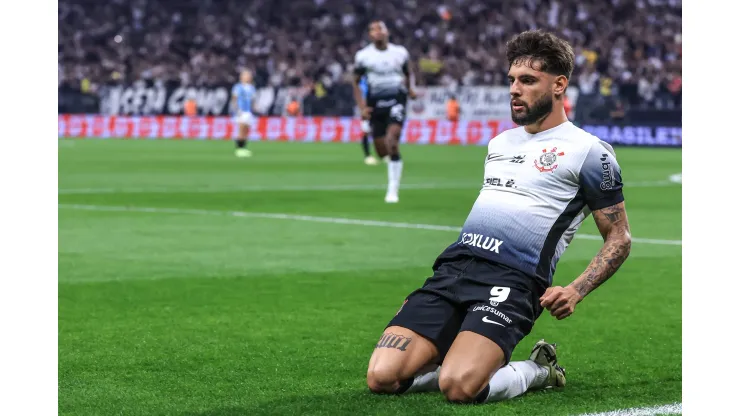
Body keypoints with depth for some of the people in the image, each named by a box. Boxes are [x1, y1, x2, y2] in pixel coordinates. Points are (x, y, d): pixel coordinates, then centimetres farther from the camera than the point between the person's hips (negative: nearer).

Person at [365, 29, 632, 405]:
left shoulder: (587, 152, 4)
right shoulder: (499, 143, 24)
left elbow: (619, 238, 6)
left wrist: (575, 292, -8)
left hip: (513, 279, -6)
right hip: (454, 264, 6)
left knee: (458, 386, -30)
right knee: (382, 377, -15)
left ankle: (537, 372, 0)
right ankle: (471, 362, 11)